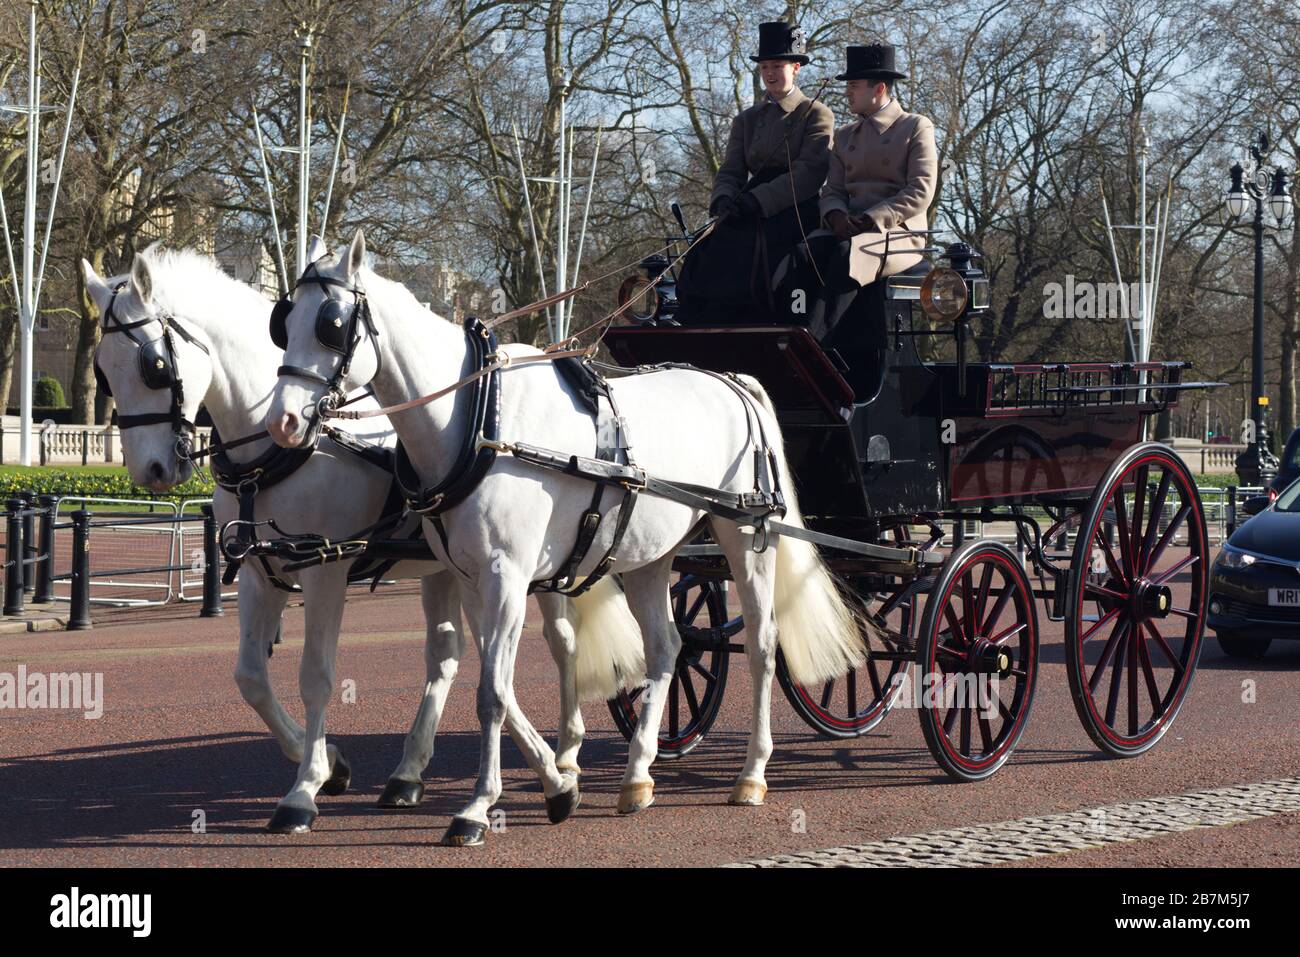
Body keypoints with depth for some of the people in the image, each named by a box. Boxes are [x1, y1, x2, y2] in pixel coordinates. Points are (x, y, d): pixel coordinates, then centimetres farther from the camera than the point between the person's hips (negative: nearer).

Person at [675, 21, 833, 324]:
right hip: (752, 215, 5)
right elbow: (730, 171, 14)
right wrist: (724, 200, -11)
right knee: (708, 252, -21)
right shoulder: (747, 120, 22)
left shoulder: (817, 114, 6)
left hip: (796, 211, -5)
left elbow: (810, 172, -8)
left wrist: (757, 200, -19)